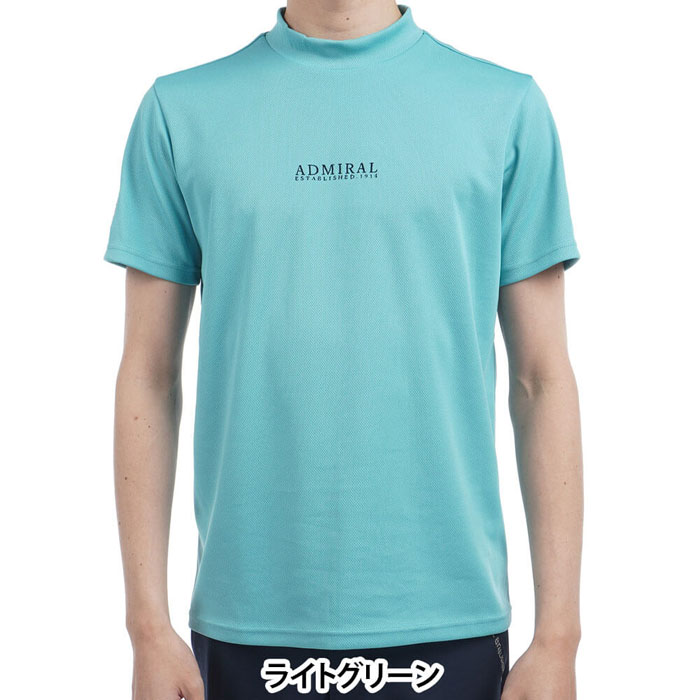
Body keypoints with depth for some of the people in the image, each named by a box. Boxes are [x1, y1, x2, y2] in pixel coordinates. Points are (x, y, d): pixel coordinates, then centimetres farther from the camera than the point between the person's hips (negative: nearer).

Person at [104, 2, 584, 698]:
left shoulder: (508, 107, 2)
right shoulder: (181, 111, 2)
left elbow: (542, 379, 0)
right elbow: (149, 378, 3)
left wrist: (557, 639, -3)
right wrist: (149, 627, -1)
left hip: (447, 619, 0)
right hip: (247, 622, 1)